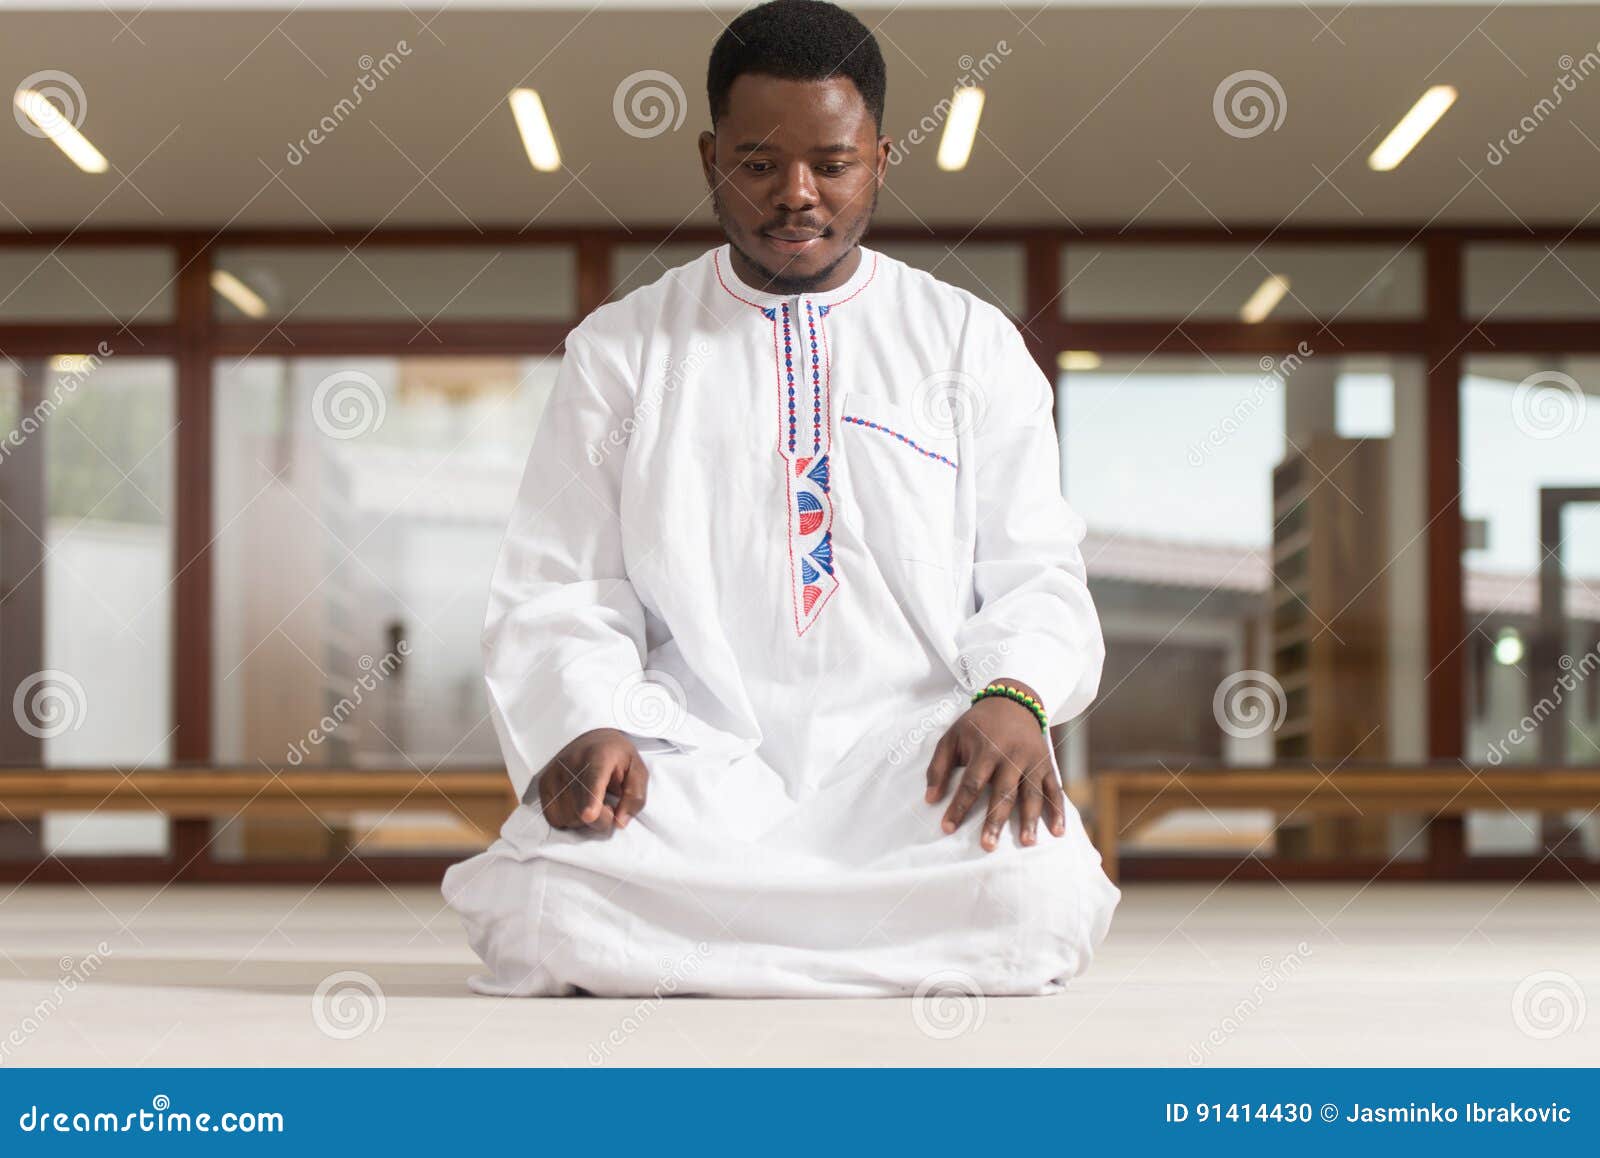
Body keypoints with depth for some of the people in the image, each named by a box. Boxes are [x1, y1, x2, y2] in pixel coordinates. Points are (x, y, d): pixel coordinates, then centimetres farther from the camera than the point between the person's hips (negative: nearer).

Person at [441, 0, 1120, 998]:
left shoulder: (973, 343, 15)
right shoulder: (618, 349, 15)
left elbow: (1036, 572, 10)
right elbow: (559, 591, 9)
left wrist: (1013, 697, -13)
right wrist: (588, 723, -13)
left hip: (910, 746, 0)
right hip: (696, 750, 0)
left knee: (1032, 897, -34)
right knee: (542, 911, -33)